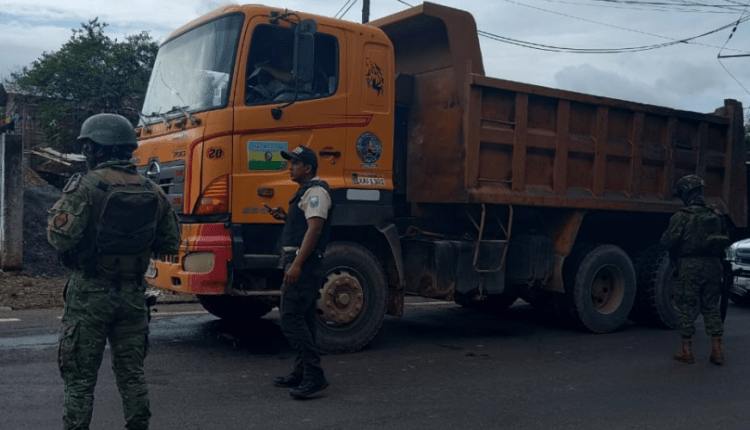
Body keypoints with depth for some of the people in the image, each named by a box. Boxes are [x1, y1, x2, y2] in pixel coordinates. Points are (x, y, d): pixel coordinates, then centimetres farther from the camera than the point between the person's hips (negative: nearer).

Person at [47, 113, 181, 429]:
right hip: (133, 294, 5)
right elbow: (170, 243, 7)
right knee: (132, 372, 15)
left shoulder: (85, 186, -14)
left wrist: (55, 213, -1)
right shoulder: (152, 192, 3)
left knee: (80, 378, 5)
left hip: (89, 293, -4)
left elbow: (60, 237, -20)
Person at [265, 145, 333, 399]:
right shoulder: (307, 191, 20)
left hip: (303, 261, -11)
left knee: (291, 317, -14)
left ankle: (314, 375, -13)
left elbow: (314, 228, -23)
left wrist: (297, 264, -27)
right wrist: (284, 217, 12)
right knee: (302, 318, 13)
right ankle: (303, 373, 20)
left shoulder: (316, 191, -12)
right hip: (300, 261, 11)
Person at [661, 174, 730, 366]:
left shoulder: (681, 217, -11)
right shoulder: (716, 215, 7)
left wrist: (664, 236, 6)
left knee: (687, 308, 4)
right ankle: (717, 350, 12)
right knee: (711, 307, 13)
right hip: (712, 265, 5)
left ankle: (687, 351, 9)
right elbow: (724, 240, 13)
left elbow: (669, 241, -15)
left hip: (689, 266, -5)